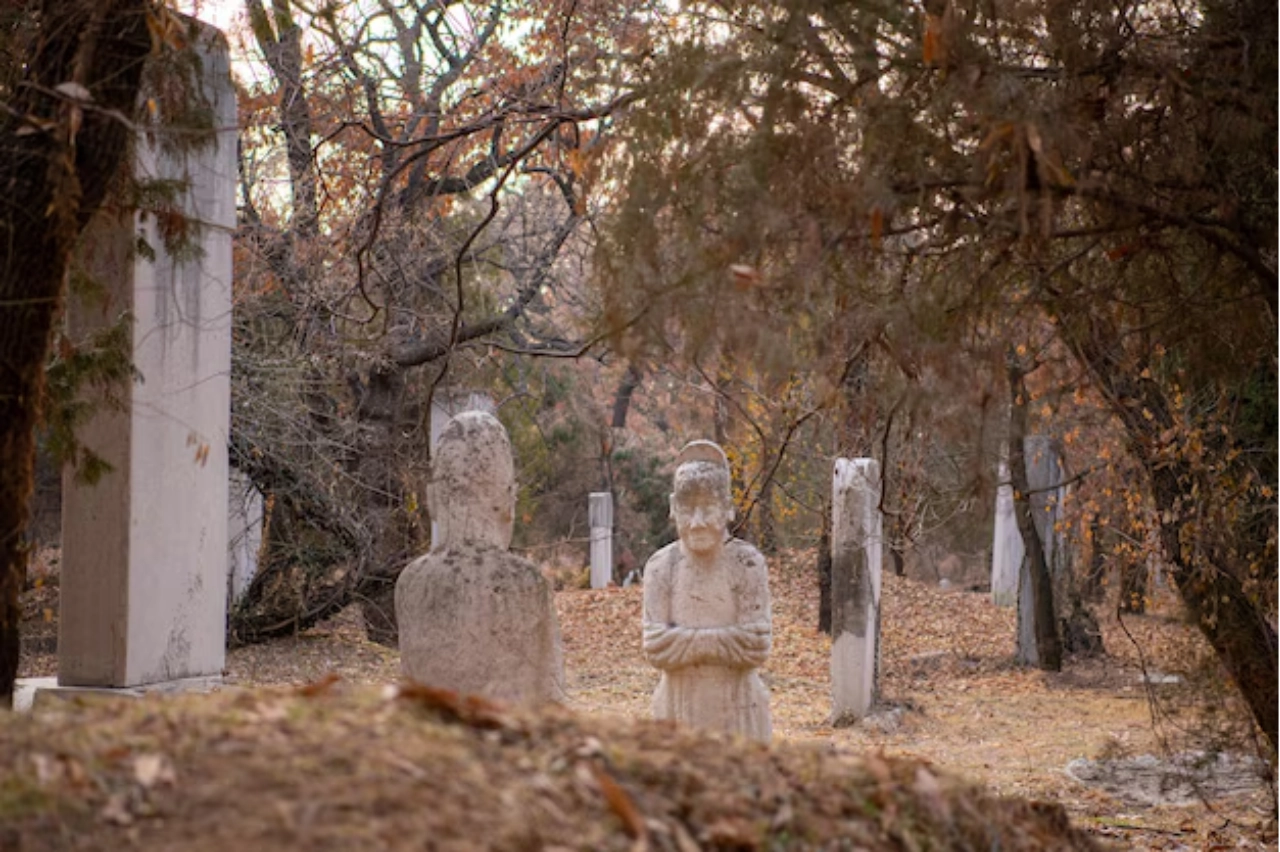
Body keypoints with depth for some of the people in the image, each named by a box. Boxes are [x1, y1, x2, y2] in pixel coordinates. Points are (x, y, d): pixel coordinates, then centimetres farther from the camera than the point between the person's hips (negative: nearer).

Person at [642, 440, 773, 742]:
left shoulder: (746, 563, -6)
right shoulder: (661, 566, -2)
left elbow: (755, 646, -12)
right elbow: (655, 648, -8)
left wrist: (686, 639, -12)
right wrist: (724, 639, -13)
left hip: (737, 714, -1)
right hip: (679, 712, 1)